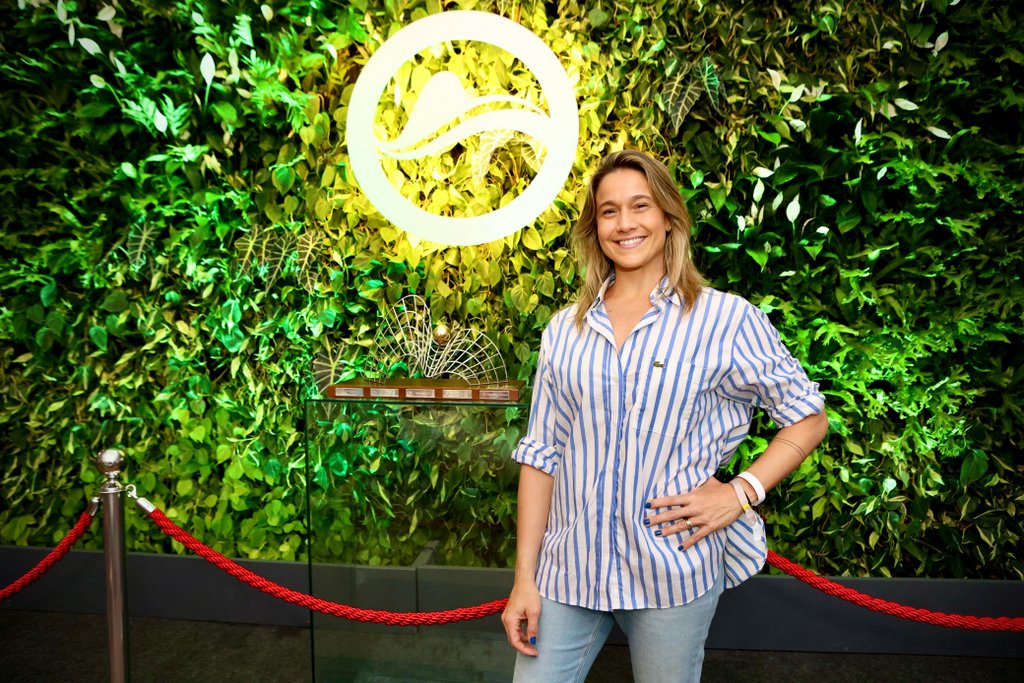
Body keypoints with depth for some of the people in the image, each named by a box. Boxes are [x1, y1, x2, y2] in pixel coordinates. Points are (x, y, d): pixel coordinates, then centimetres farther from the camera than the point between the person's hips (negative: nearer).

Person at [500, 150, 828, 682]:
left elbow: (808, 418, 2)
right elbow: (541, 454, 3)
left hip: (674, 575, -2)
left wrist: (741, 492, -12)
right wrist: (524, 576, 1)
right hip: (568, 570, 3)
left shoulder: (727, 319, -5)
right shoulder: (564, 330, 3)